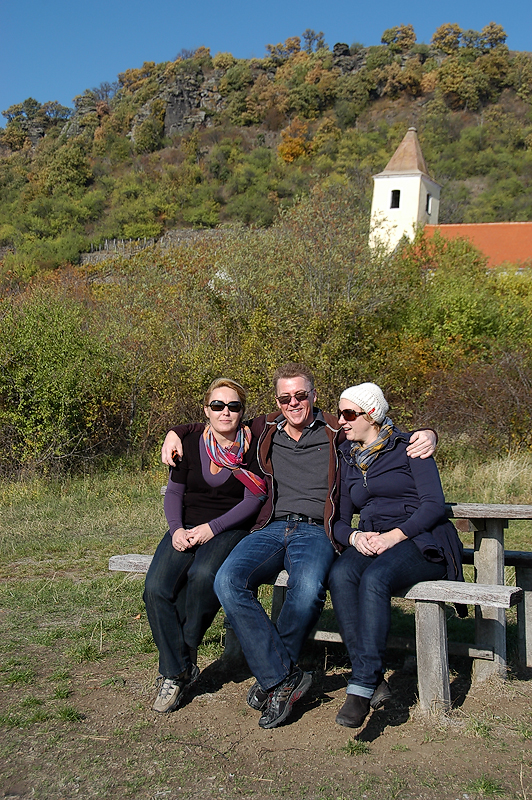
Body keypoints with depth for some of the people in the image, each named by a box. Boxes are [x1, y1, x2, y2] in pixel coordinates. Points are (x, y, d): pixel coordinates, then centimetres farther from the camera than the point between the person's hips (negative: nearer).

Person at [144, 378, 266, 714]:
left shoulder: (253, 447, -2)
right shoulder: (192, 444, 7)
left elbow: (253, 500, -6)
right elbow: (174, 491, 11)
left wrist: (211, 528, -14)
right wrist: (177, 528, -8)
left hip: (231, 531, -3)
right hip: (187, 530, 4)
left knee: (203, 575, -35)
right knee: (157, 588, -22)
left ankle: (186, 654, -10)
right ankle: (176, 672, -7)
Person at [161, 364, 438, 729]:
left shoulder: (336, 433, 10)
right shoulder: (266, 429, 19)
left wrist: (427, 435, -8)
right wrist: (177, 431, 20)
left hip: (315, 532, -3)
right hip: (271, 530, 3)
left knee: (308, 588, -36)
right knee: (228, 580, -29)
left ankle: (272, 677, -10)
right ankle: (285, 677, -19)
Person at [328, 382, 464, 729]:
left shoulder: (408, 447, 3)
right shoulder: (349, 460, 20)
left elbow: (434, 505, -6)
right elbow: (340, 519, 17)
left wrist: (395, 535, -18)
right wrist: (353, 536, -6)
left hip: (421, 541, -5)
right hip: (370, 544, 5)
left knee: (374, 579, -36)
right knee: (341, 575, -30)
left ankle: (362, 686, -33)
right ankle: (368, 672, -25)